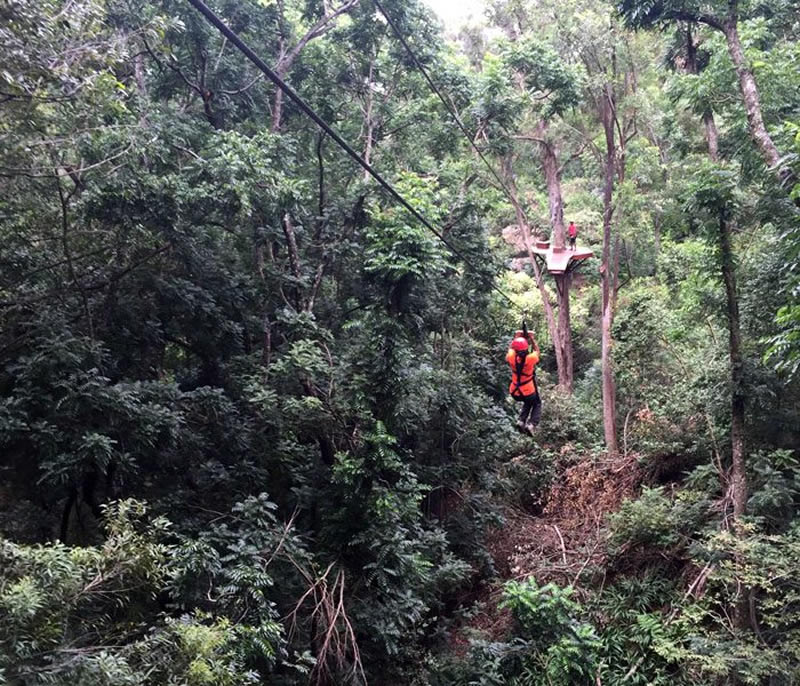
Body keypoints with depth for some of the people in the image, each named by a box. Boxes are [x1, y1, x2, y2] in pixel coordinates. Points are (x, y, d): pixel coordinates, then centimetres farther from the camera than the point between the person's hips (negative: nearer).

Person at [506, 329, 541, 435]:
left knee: (527, 403, 32)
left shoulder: (511, 357, -17)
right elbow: (537, 350, 1)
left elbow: (510, 348, 7)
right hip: (528, 392, -3)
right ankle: (531, 424, 3)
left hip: (515, 393, 3)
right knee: (537, 404, 25)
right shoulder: (531, 358, -23)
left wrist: (516, 337, 16)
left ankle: (521, 421, 13)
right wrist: (532, 338, 9)